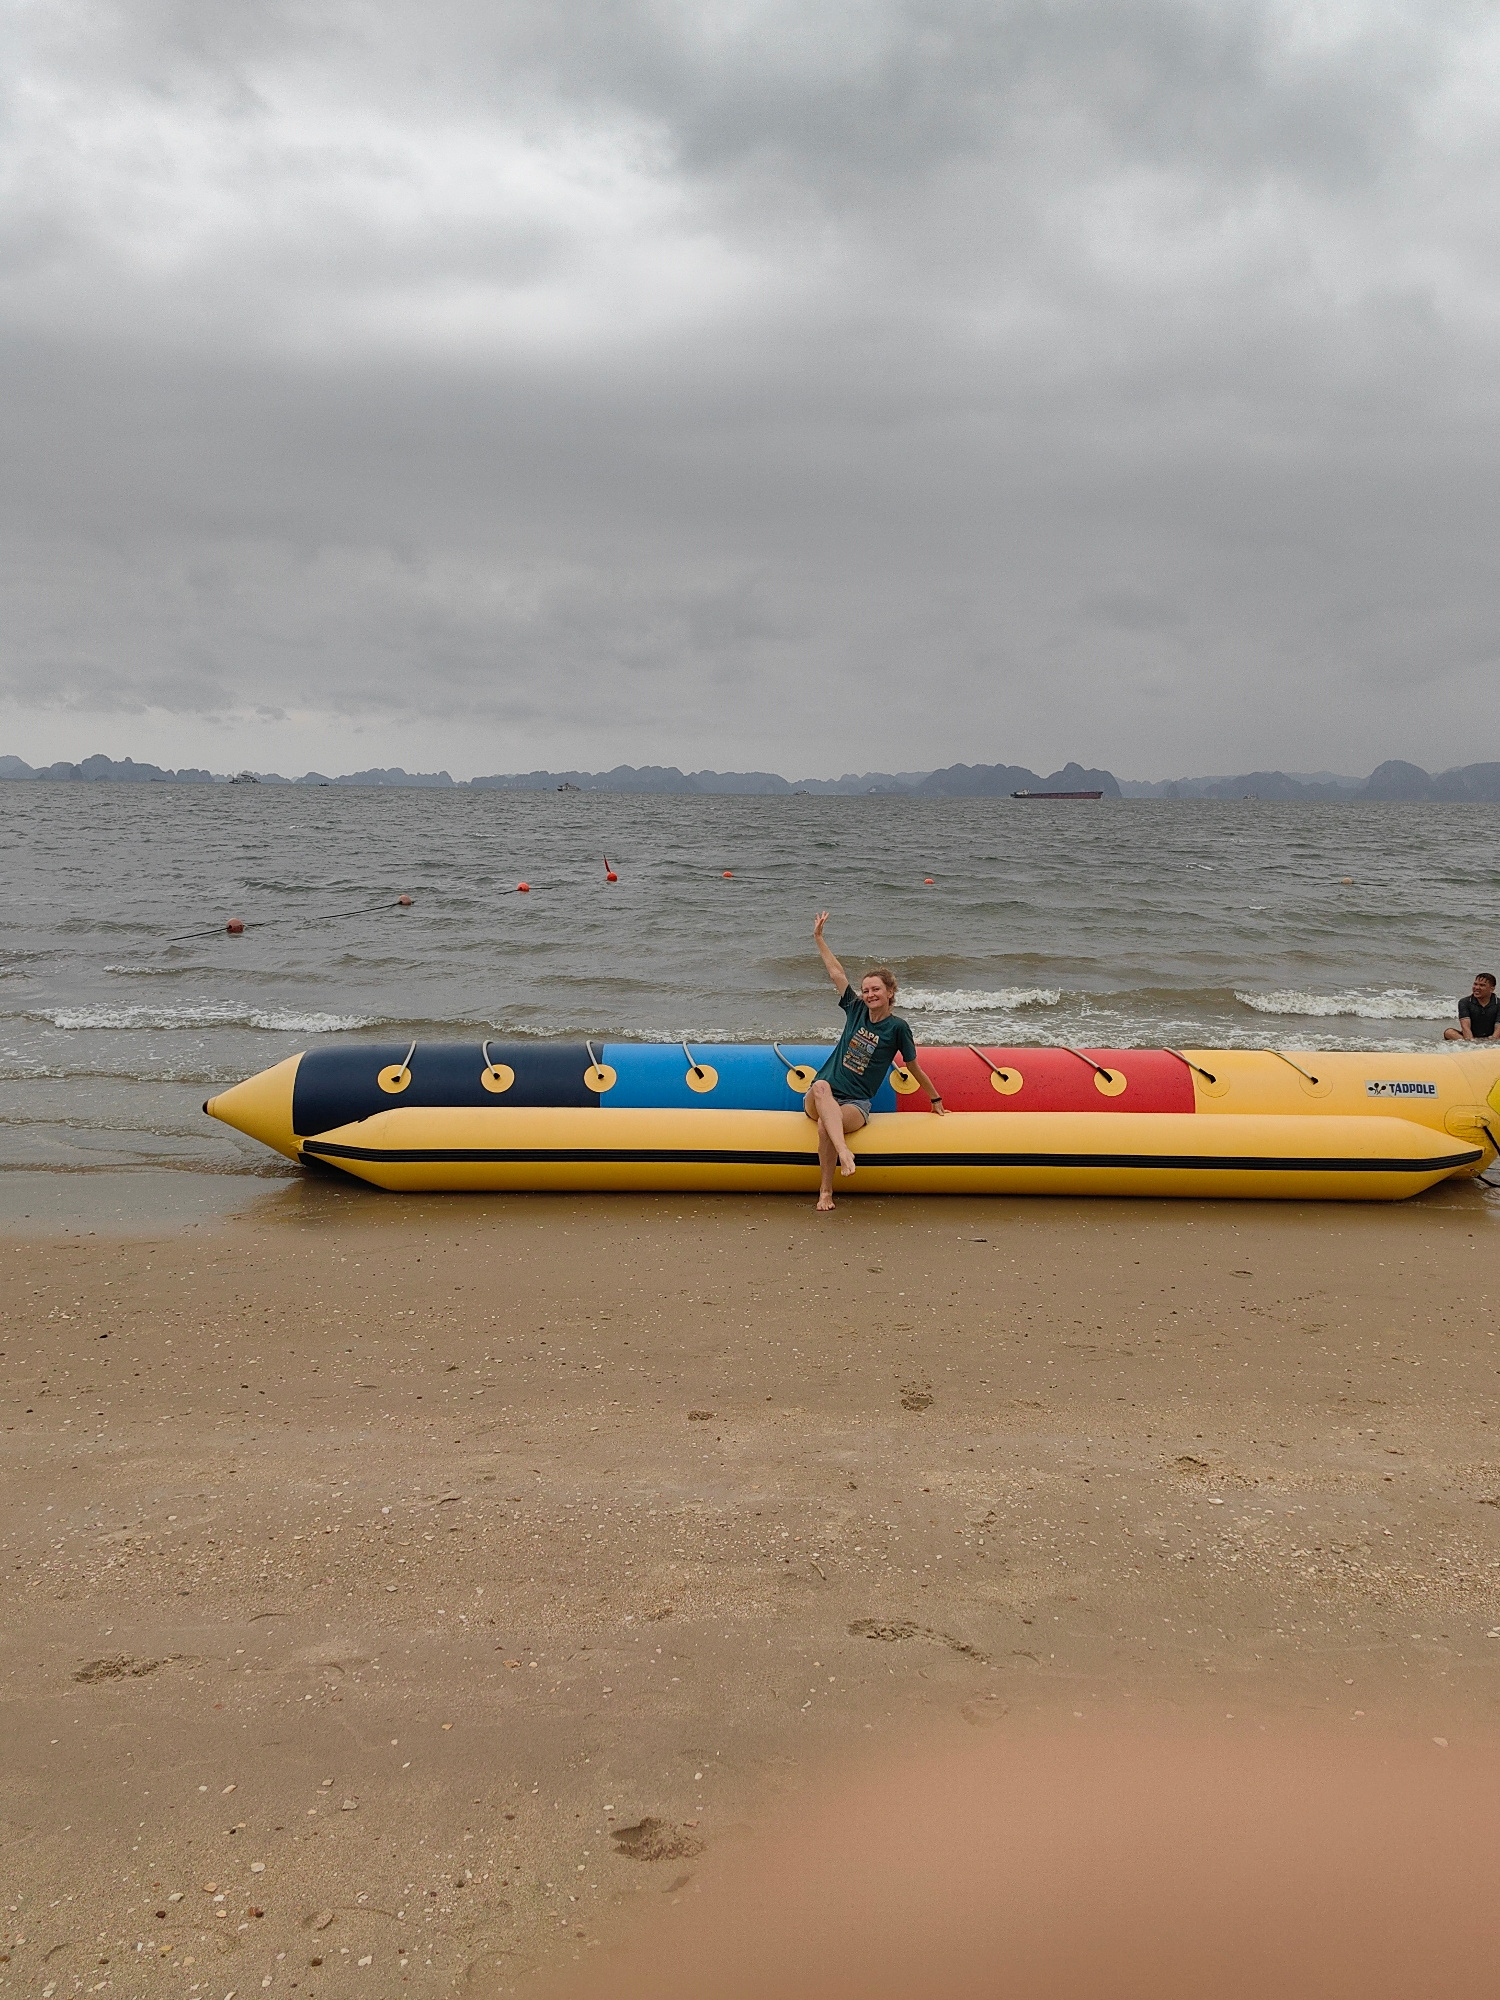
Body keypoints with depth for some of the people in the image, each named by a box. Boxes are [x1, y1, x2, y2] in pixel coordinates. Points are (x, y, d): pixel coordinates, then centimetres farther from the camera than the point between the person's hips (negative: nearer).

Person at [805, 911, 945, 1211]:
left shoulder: (897, 1028, 0)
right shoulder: (856, 1009, 9)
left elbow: (914, 1068, 10)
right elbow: (837, 973, 12)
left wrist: (935, 1099, 17)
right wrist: (819, 937, 14)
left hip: (855, 1104, -2)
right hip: (820, 1099, 2)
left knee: (825, 1125, -37)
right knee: (821, 1086, -38)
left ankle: (826, 1191, -26)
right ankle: (843, 1152, -56)